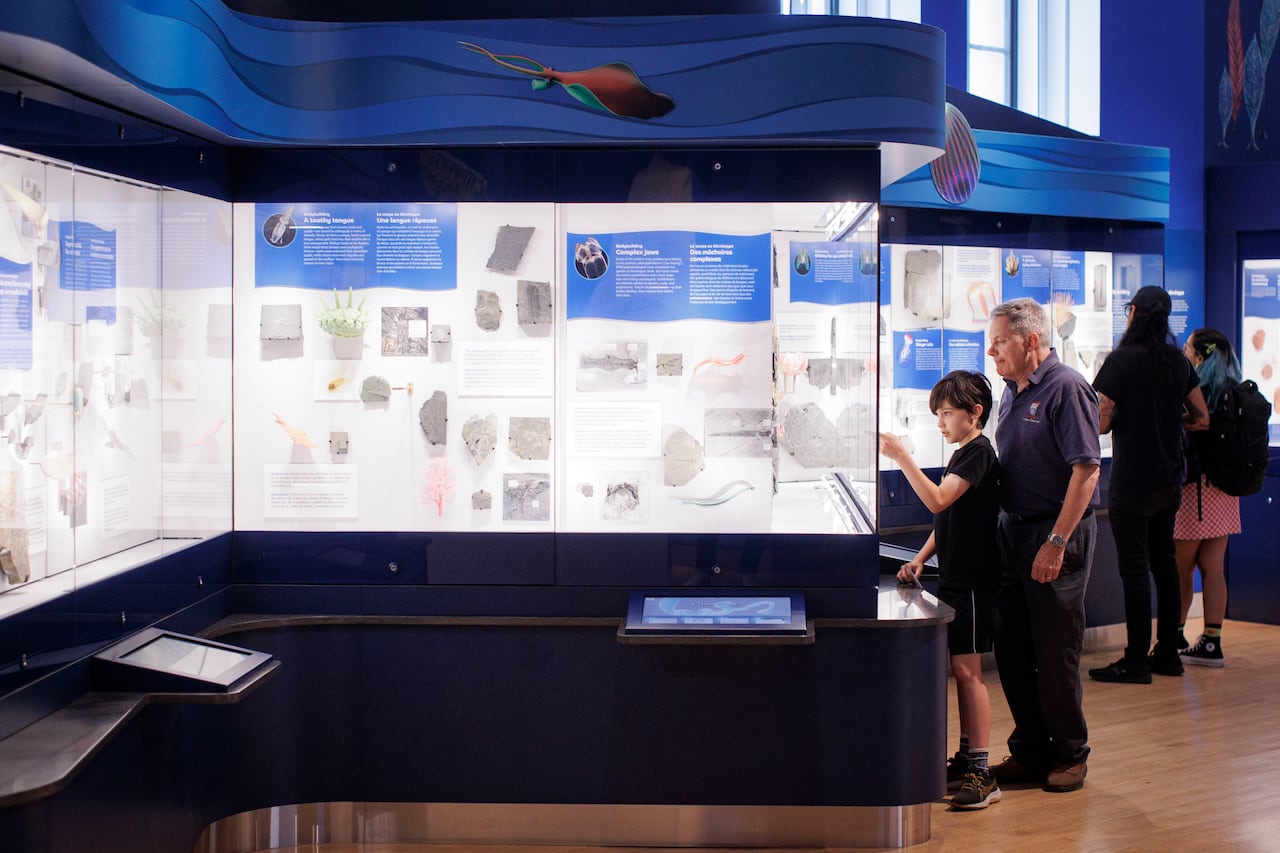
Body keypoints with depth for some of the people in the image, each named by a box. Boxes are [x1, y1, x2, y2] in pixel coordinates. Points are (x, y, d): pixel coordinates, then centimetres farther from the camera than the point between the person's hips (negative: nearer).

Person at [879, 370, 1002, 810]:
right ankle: (966, 758, 21)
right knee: (962, 669, 13)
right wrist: (920, 559, 11)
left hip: (972, 580, -10)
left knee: (967, 668, -10)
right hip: (954, 576, 10)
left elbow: (937, 500, -25)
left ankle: (982, 773, -8)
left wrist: (901, 456, -26)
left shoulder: (978, 452, -13)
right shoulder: (960, 454, 17)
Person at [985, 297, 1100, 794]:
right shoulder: (1014, 391, 12)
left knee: (1055, 652, 1)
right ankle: (1030, 752, 23)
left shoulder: (1065, 388, -14)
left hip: (1057, 533, -8)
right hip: (1013, 530, 8)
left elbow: (1086, 470, -20)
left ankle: (1070, 755, 17)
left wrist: (1057, 543, -22)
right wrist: (1005, 526, 12)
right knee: (1011, 649, 11)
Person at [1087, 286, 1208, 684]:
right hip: (1169, 476, 7)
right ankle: (1167, 653, 20)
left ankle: (1136, 662, 1)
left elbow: (1101, 423, -14)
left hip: (1132, 479, -7)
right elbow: (1201, 419, 11)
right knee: (1164, 562, 14)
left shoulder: (1121, 360, -14)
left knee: (1134, 567, -3)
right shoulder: (1179, 361, 5)